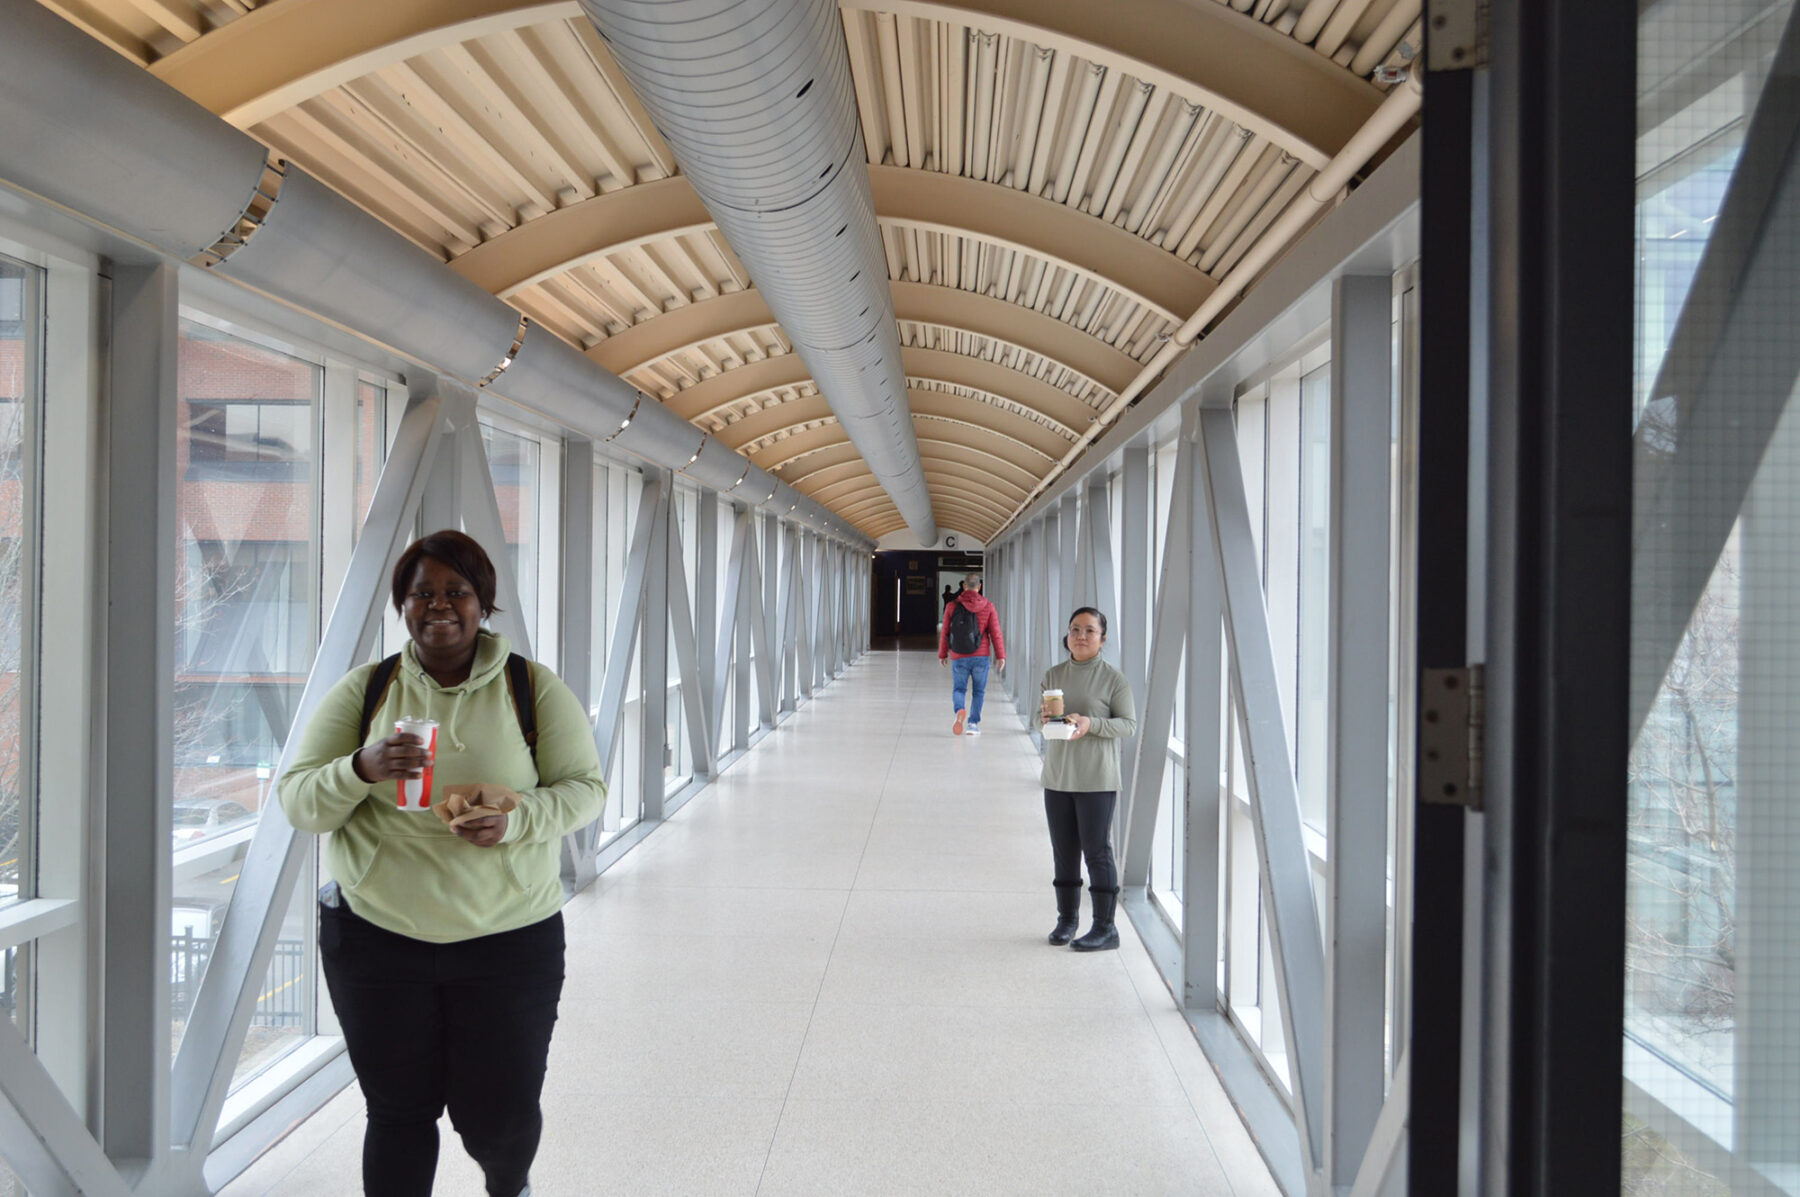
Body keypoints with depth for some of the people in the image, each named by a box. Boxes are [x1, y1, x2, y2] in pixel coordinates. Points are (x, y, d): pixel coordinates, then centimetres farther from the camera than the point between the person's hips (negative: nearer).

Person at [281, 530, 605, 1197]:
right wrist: (362, 768, -22)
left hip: (509, 937, -1)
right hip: (374, 935, 1)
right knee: (398, 1112, 9)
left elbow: (585, 787, -1)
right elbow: (298, 804, 0)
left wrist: (515, 818, -21)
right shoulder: (363, 691, 1)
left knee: (500, 1115, 7)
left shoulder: (534, 689, -1)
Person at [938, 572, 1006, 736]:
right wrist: (1000, 655, 1)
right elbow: (996, 633, -4)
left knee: (958, 689, 9)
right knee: (978, 691, 11)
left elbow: (944, 632, 3)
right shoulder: (988, 607, -2)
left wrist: (942, 654, 13)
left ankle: (960, 710, -20)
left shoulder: (952, 606, -1)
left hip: (958, 657, 0)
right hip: (981, 657, 0)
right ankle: (973, 723, 7)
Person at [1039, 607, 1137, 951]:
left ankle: (1105, 927, 6)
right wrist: (1044, 717, -9)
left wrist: (1091, 724, -21)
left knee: (1097, 852, -2)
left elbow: (1129, 724, -7)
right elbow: (1040, 717, 15)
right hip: (1057, 777, 5)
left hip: (1097, 780, -5)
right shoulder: (1053, 675, 8)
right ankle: (1067, 918, 26)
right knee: (1063, 852, 12)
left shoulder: (1113, 679, -6)